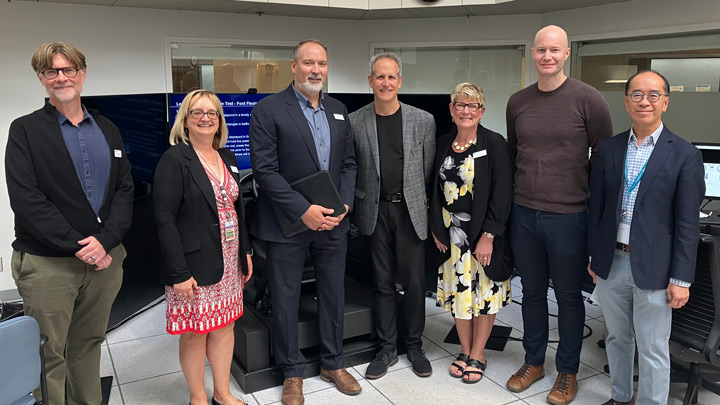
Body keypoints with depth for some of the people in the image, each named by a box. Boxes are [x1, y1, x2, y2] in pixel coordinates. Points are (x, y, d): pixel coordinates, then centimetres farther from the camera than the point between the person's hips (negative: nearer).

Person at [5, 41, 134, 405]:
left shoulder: (107, 130, 11)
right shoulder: (25, 130, 0)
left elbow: (124, 189, 5)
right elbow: (25, 199, -10)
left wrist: (106, 241, -10)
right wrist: (78, 246, -15)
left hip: (105, 257, 4)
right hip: (47, 263, -3)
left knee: (89, 344, 15)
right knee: (49, 355, 4)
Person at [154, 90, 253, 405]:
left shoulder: (227, 157, 9)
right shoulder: (174, 159, -11)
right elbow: (164, 218, -15)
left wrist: (245, 252, 12)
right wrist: (179, 272, -19)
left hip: (229, 260, 6)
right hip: (194, 264, -6)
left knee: (225, 325, 13)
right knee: (195, 331, 6)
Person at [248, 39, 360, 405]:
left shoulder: (338, 110, 10)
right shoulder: (269, 109, -8)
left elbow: (348, 163, 10)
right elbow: (264, 169, -14)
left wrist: (344, 204, -6)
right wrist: (303, 210, -20)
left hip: (333, 222, 5)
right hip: (287, 224, -5)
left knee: (333, 294, 16)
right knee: (286, 300, 8)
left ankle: (332, 363, 36)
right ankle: (292, 373, 28)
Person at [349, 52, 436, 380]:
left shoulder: (423, 120, 0)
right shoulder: (355, 122, -1)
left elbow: (428, 170, 5)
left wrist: (415, 200, 5)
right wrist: (361, 204, 1)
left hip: (410, 211, 0)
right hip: (376, 212, 0)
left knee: (414, 282, 6)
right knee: (383, 283, 10)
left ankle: (414, 345, 26)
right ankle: (387, 349, 25)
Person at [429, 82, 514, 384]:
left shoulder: (495, 144, -10)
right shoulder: (444, 144, 6)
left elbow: (502, 195, -14)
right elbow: (437, 190, 11)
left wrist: (488, 237, -18)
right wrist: (437, 229, 4)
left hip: (483, 234, -4)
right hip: (451, 233, 5)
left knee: (484, 292, 7)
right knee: (458, 291, 12)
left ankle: (478, 355, 24)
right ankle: (465, 351, 29)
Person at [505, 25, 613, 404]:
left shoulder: (588, 99, -7)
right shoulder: (517, 102, 6)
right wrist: (508, 203, 14)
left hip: (568, 216, -3)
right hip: (523, 214, 4)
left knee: (568, 295, 10)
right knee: (532, 291, 15)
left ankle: (567, 372, 28)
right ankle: (533, 361, 33)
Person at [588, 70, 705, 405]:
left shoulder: (685, 155, -7)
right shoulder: (608, 150, 3)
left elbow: (687, 224, -7)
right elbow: (596, 208, 7)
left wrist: (681, 279, -9)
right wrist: (593, 257, 7)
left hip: (653, 269, -3)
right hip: (610, 263, 4)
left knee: (653, 349, 8)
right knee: (617, 339, 19)